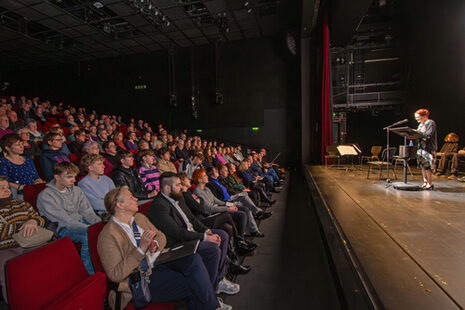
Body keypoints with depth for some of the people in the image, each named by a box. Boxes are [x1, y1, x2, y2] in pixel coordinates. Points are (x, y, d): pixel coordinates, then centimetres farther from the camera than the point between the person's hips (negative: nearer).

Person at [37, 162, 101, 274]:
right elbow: (65, 220, -15)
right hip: (63, 228, -6)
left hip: (81, 223, 6)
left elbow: (87, 212, 7)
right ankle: (89, 273, -20)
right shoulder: (45, 196, -6)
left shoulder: (76, 190, 13)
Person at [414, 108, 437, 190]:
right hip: (421, 147, 8)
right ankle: (425, 182, 16)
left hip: (428, 148, -8)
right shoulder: (420, 124, 16)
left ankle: (430, 184, -1)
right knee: (422, 165, 8)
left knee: (426, 165, -8)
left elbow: (428, 135, -19)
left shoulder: (431, 123, -7)